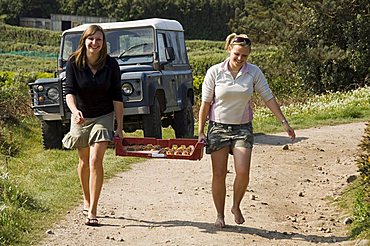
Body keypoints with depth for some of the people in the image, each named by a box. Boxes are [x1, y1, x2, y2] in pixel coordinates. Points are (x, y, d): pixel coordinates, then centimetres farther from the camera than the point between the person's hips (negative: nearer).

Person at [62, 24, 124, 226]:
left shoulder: (111, 65, -11)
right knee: (84, 161, 15)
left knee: (96, 160, -14)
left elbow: (117, 97, -8)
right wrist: (74, 110, -38)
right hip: (81, 117, 2)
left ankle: (92, 211, -13)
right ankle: (86, 201, 37)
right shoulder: (73, 63, -11)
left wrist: (119, 126, -9)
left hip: (104, 117, -2)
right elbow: (69, 91, -17)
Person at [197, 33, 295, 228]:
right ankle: (220, 215, 17)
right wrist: (200, 131, -1)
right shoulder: (214, 72, -6)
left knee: (242, 172, -13)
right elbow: (205, 104, -1)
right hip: (218, 127, 0)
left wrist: (284, 122, -6)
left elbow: (268, 98, 0)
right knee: (219, 175, 2)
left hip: (242, 128, 1)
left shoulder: (254, 72, -3)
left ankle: (236, 206, 13)